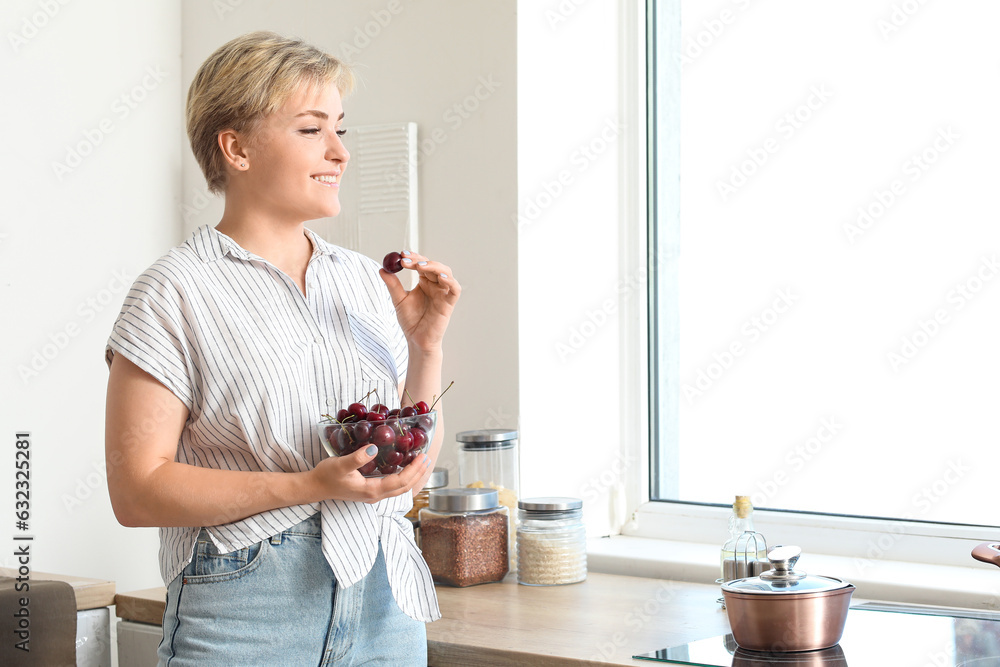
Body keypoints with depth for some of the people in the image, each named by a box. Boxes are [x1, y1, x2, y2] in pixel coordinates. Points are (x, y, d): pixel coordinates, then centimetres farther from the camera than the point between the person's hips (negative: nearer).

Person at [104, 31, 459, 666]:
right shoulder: (176, 292, -6)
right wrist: (310, 486, -19)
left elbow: (416, 462, 12)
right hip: (245, 611, -5)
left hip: (385, 603, 5)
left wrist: (426, 344, -3)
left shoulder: (366, 281, 10)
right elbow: (137, 491, -12)